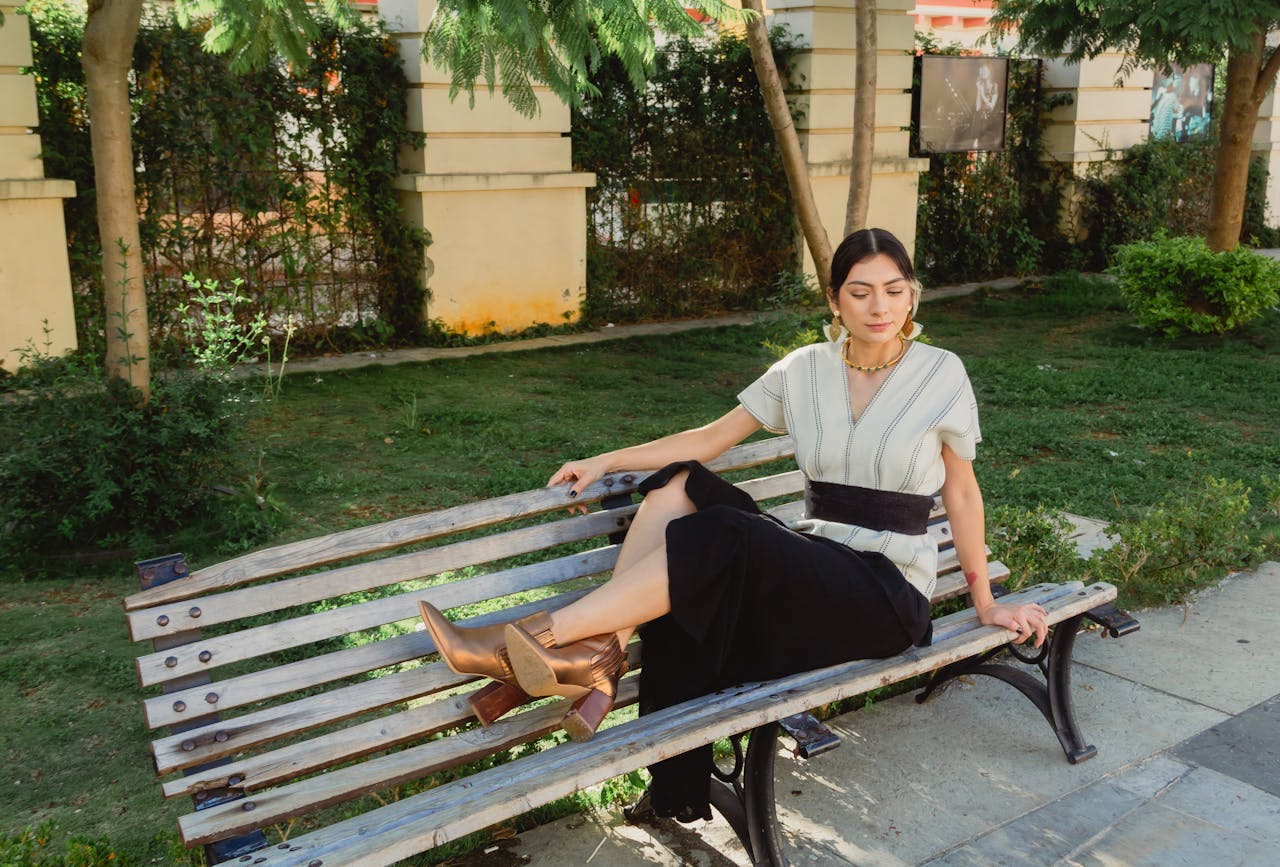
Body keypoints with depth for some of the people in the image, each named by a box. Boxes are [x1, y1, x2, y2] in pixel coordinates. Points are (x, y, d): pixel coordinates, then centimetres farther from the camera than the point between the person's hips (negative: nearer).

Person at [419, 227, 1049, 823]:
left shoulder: (940, 374, -3)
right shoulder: (805, 370, 6)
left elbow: (961, 492, 4)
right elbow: (713, 437, 7)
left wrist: (986, 603, 6)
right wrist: (607, 461, 3)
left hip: (888, 589, -4)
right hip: (811, 565, 5)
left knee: (718, 539, -30)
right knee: (681, 485, -20)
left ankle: (539, 639, -27)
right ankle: (599, 654, -29)